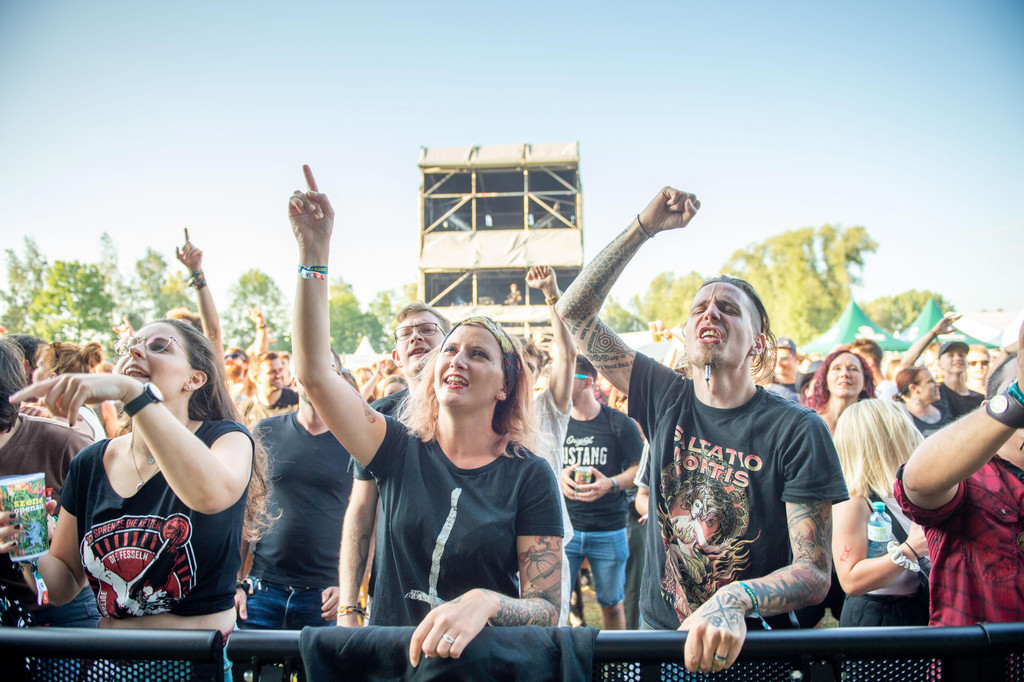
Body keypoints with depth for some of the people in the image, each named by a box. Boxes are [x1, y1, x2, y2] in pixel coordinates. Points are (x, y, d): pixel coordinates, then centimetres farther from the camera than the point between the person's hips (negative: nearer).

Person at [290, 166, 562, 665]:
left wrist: (485, 602, -29)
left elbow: (547, 609, -9)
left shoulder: (528, 476, -6)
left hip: (483, 662, -2)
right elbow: (312, 372, -10)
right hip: (389, 659, 3)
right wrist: (314, 253, -14)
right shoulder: (401, 451, -1)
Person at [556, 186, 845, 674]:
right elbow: (575, 312, -2)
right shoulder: (666, 399, 0)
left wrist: (735, 600, -31)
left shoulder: (798, 430, -10)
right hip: (659, 631, 2)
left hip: (752, 645, -1)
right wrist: (645, 226, -5)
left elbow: (816, 572, -12)